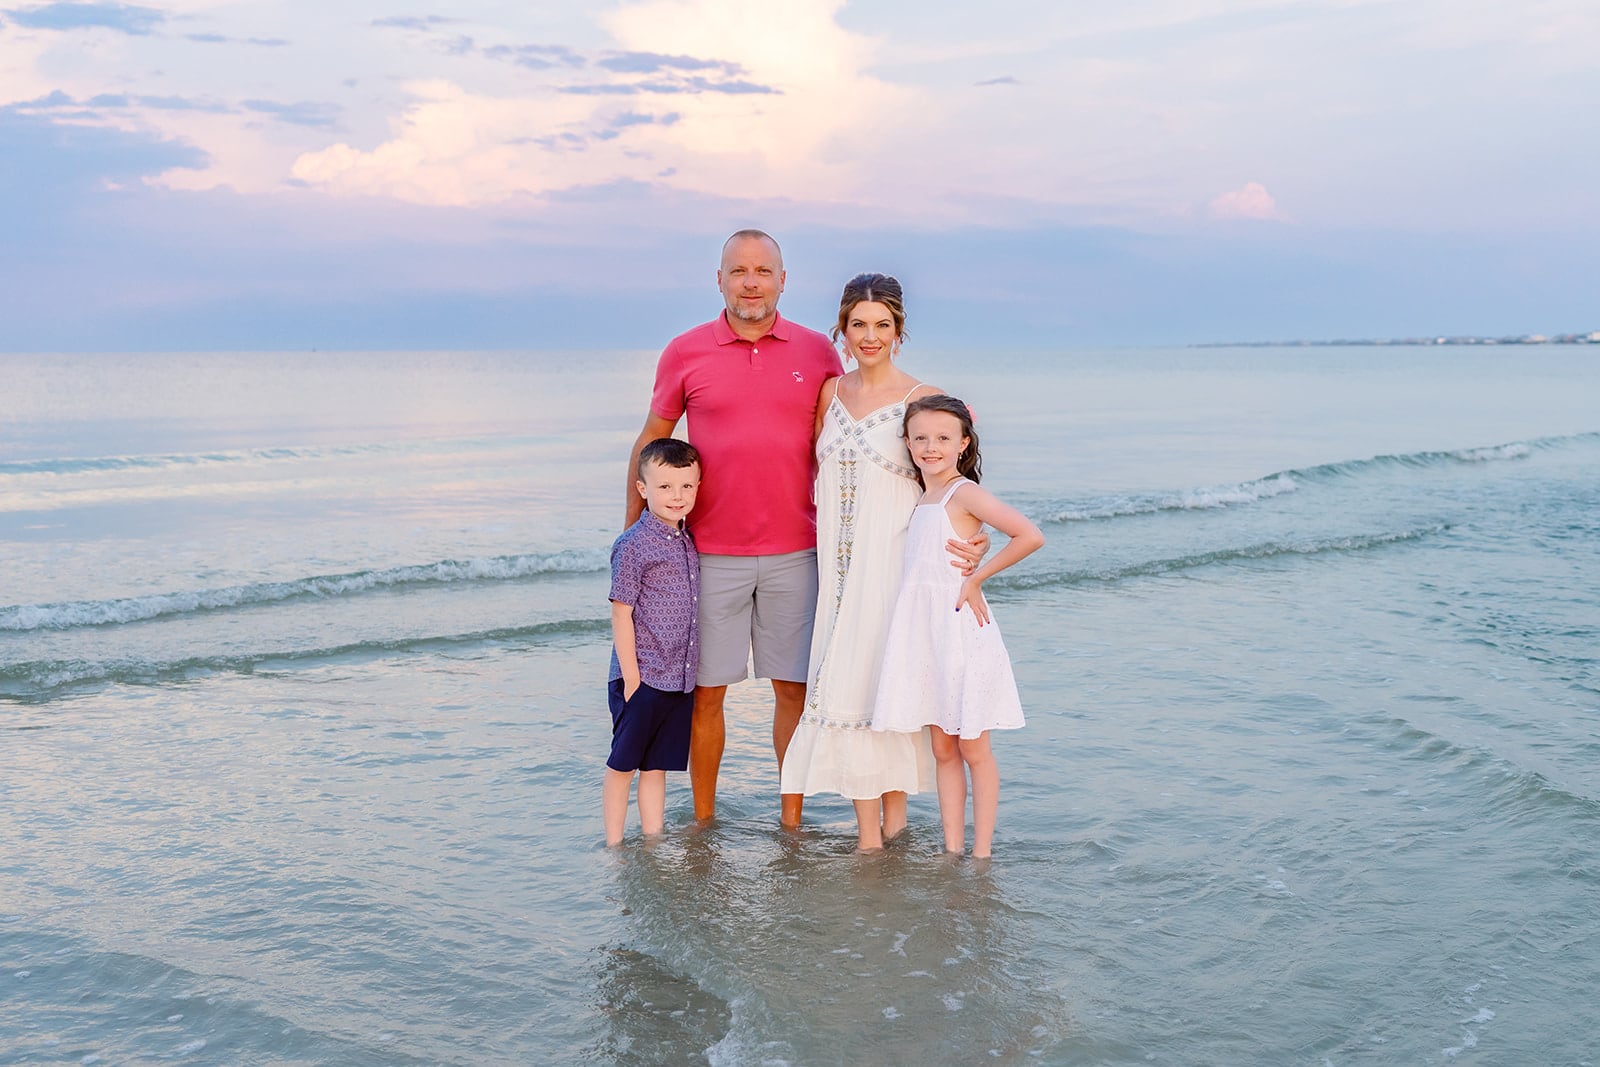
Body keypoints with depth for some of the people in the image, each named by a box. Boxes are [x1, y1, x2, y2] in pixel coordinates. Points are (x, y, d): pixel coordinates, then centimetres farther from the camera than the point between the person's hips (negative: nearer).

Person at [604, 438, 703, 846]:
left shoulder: (688, 542, 9)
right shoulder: (634, 545, -12)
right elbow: (621, 614, -12)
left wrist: (691, 667, 15)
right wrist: (631, 677, -14)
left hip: (680, 678, 6)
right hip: (641, 678, -6)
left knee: (657, 766, 14)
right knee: (622, 766, 4)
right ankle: (614, 847, 14)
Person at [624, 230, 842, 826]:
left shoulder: (817, 352, 5)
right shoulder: (685, 353, 2)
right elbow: (650, 444, 9)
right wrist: (632, 532, 7)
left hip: (793, 552, 1)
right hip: (711, 552, -1)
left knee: (793, 687, 5)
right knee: (706, 690, 5)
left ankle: (791, 815, 18)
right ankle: (702, 821, 18)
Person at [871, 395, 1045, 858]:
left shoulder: (964, 492, -11)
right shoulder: (920, 498, 12)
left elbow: (1030, 536, -22)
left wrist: (977, 578, -15)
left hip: (962, 632, -7)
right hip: (924, 636, 7)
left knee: (973, 749, 2)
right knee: (942, 750, 10)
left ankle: (981, 854, 10)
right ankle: (952, 850, 16)